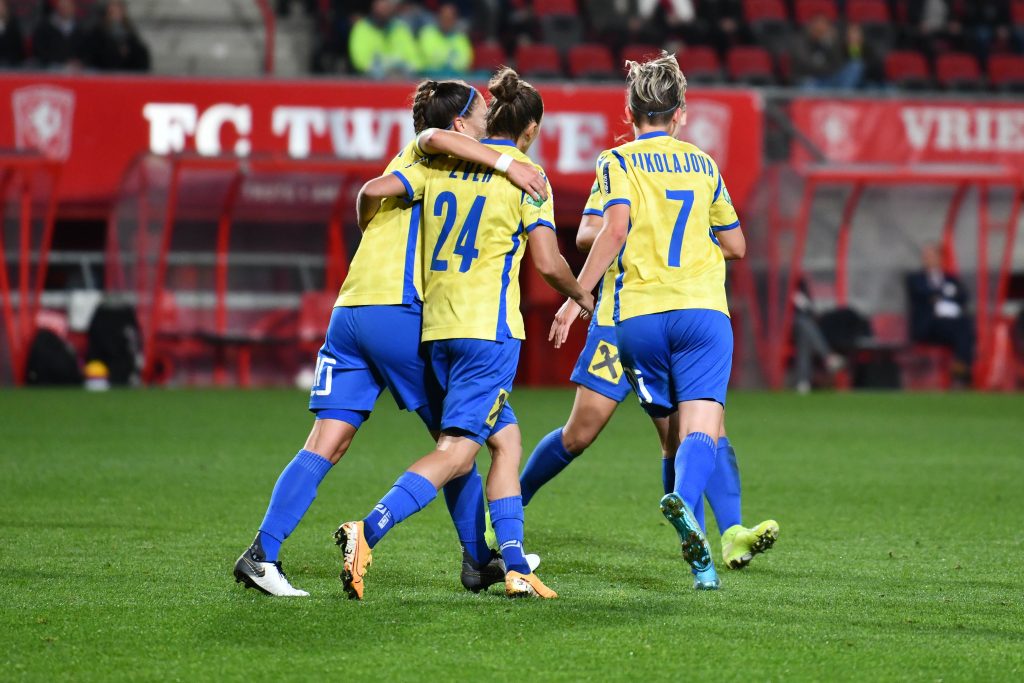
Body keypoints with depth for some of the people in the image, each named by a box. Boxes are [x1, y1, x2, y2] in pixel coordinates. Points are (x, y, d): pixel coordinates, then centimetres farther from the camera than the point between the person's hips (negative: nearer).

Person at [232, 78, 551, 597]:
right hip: (398, 313, -8)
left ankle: (262, 554, -15)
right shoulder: (421, 156, 2)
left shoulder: (408, 162, 28)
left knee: (326, 445, -2)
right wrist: (506, 164, -24)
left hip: (349, 314, 8)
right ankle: (477, 560, 15)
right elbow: (435, 137, -21)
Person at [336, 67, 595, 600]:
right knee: (456, 452, -9)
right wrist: (582, 298, 14)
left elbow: (374, 191, -1)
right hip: (489, 326, -6)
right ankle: (368, 532, -27)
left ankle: (515, 567, 11)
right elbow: (547, 262, -6)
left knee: (505, 437, 16)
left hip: (436, 324, 6)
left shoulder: (443, 163, 11)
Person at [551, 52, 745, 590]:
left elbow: (616, 227, -10)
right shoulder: (702, 164, 18)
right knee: (700, 428, -11)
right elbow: (736, 245, 24)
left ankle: (699, 558, 8)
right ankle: (685, 499, -43)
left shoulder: (619, 160, 7)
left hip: (639, 314, 0)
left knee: (671, 429, 11)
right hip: (702, 309, 0)